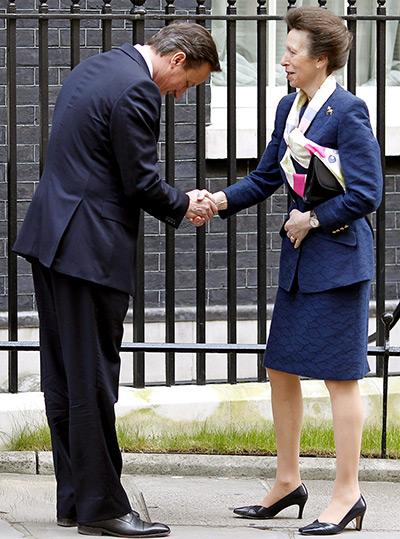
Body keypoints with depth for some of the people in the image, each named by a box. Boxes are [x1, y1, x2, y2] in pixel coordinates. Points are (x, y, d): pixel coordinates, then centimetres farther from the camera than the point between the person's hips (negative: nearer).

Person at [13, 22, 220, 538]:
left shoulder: (93, 68, 16)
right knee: (92, 379, -4)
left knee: (64, 375, 12)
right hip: (91, 247, -10)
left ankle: (74, 497, 18)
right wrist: (183, 206, 4)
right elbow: (140, 182, -16)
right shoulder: (135, 90, -16)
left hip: (51, 238, 10)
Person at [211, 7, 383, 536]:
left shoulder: (348, 112, -14)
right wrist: (221, 200, 0)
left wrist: (313, 220, -11)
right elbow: (266, 177, 15)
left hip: (338, 256, -8)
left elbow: (366, 194, -16)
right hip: (299, 258, 8)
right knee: (281, 371, 12)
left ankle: (347, 493, 6)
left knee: (340, 376, -2)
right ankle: (288, 482, 24)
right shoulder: (290, 108, 10)